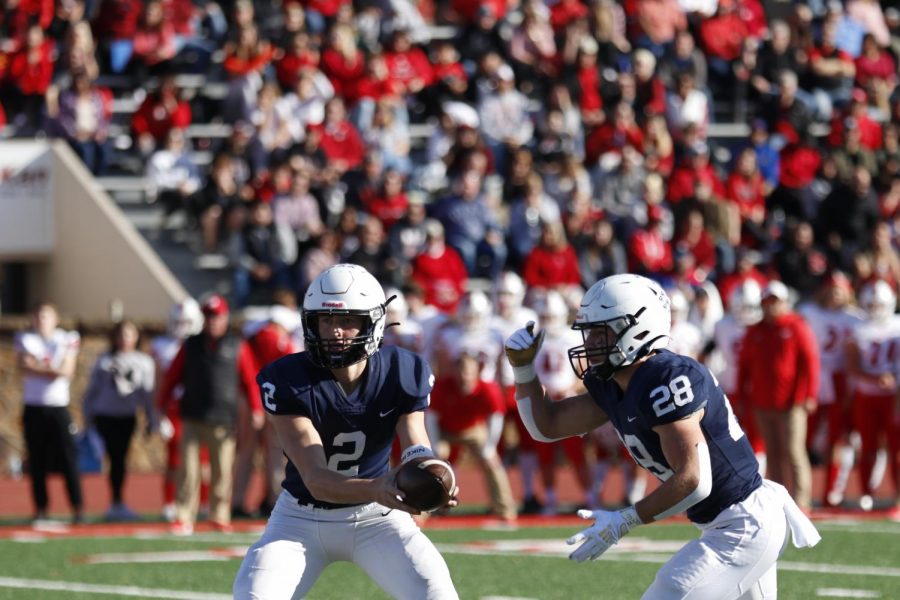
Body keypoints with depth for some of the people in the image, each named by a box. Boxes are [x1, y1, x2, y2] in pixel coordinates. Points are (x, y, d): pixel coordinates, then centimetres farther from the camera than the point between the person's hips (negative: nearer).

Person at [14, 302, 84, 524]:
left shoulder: (67, 340, 5)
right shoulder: (25, 339, 7)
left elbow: (67, 371, -8)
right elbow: (24, 368, -8)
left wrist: (37, 367, -8)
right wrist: (53, 370, -8)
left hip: (58, 407, -1)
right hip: (34, 408, 1)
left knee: (68, 459, -6)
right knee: (38, 462, 2)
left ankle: (78, 508, -5)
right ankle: (40, 509, 7)